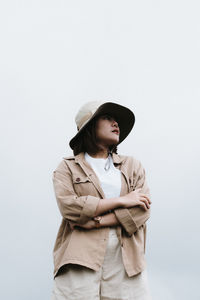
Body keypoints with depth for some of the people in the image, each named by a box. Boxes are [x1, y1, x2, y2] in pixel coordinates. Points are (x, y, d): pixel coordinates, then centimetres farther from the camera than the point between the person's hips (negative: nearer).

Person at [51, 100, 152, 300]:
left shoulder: (133, 166, 18)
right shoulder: (68, 168, 10)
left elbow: (142, 210, 3)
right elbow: (68, 206, -8)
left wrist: (97, 221, -9)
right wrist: (121, 201, -7)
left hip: (125, 263, 2)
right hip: (80, 263, -2)